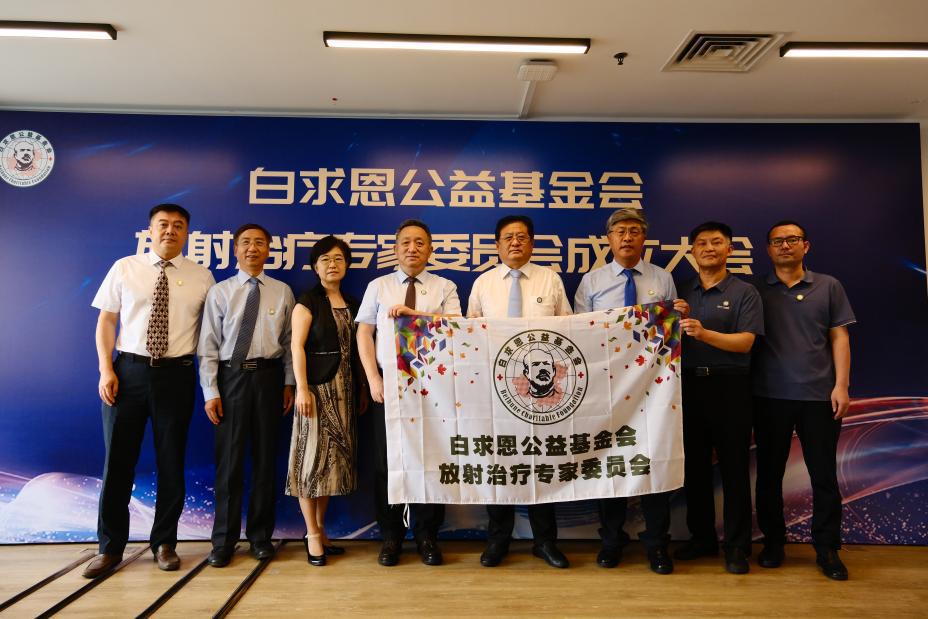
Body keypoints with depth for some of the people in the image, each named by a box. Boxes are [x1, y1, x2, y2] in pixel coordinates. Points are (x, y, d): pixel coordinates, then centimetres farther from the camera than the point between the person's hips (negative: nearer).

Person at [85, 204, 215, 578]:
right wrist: (106, 370, -5)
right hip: (129, 370, 0)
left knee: (171, 460, 8)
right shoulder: (124, 269, 5)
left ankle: (164, 543, 24)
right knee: (118, 459, 6)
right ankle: (110, 546, 22)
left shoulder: (201, 277, 3)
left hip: (177, 374, 0)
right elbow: (106, 321, 5)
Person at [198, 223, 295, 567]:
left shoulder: (282, 292, 6)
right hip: (231, 375, -1)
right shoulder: (220, 292, 3)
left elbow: (289, 341, 6)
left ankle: (260, 535, 23)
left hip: (269, 375, 1)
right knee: (229, 459, 4)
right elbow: (208, 345, 0)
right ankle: (224, 540, 18)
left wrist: (289, 383, 1)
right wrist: (210, 391, -5)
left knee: (265, 457, 8)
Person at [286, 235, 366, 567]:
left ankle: (320, 530, 21)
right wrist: (302, 388, -17)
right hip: (318, 385, -6)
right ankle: (313, 534, 9)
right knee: (313, 455, -2)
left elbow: (356, 350, 13)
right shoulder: (308, 300, -3)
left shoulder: (352, 303, 14)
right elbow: (297, 346, -9)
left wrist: (361, 389, 9)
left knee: (336, 456, 9)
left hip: (345, 388, 6)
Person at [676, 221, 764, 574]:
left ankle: (737, 546, 15)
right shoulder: (682, 293, 13)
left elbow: (745, 341, -11)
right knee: (694, 466, 10)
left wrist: (704, 334, -23)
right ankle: (701, 538, 24)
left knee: (734, 468, 3)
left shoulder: (744, 293, 2)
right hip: (689, 384, 4)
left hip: (729, 386, -4)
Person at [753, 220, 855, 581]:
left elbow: (839, 337, 5)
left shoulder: (828, 287, 7)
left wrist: (841, 385, -4)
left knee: (824, 474, 6)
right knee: (769, 472, 8)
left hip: (819, 395, 0)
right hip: (770, 396, 1)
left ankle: (827, 549, 19)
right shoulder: (757, 292, 7)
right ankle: (773, 542, 22)